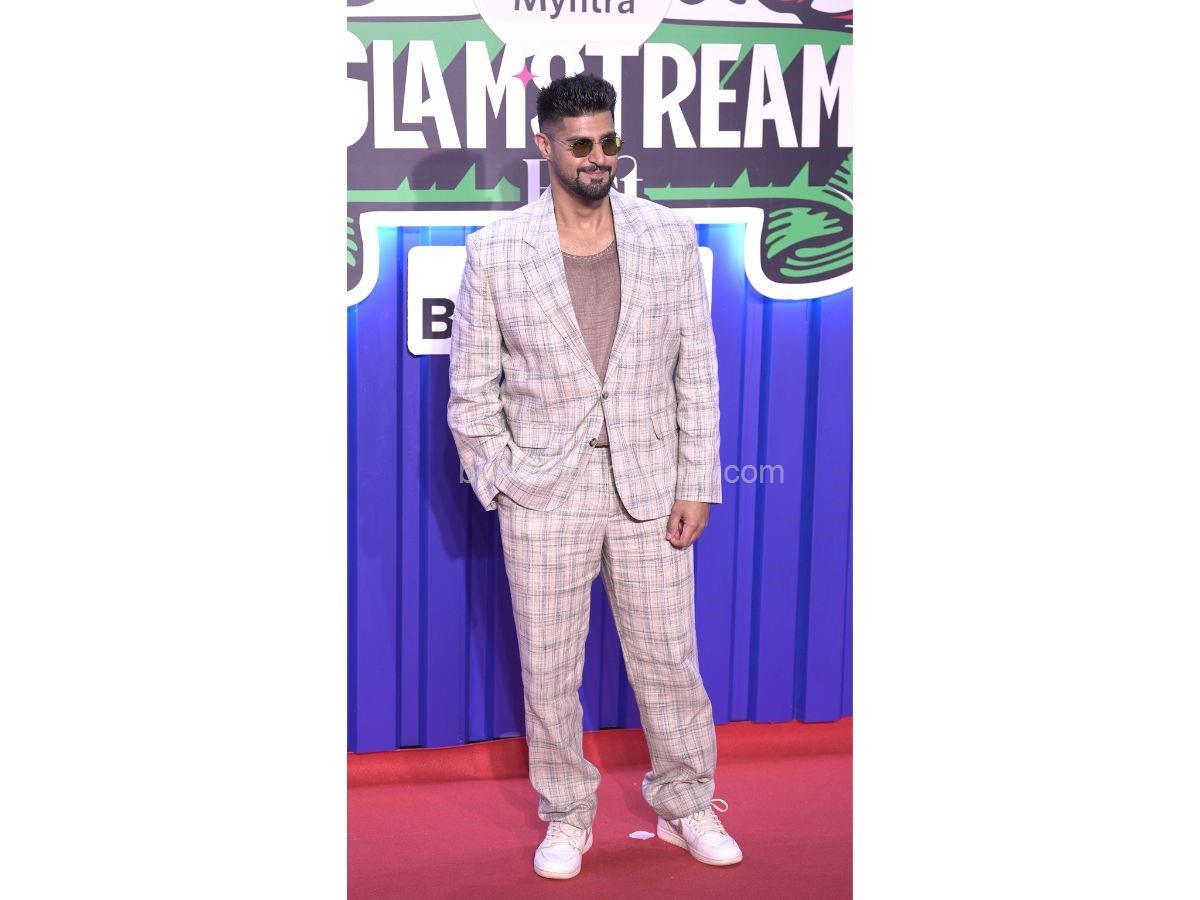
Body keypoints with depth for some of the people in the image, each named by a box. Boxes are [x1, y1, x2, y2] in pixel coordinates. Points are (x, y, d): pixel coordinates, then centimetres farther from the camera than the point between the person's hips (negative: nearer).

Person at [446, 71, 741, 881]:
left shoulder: (670, 237, 0)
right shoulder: (496, 251, -4)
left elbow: (697, 372, 2)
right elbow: (471, 388, 2)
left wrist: (696, 485, -1)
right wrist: (502, 482, -4)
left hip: (650, 488, 1)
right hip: (544, 494, -1)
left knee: (670, 661, 10)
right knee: (549, 671, 8)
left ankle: (687, 805, 30)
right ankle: (566, 816, 27)